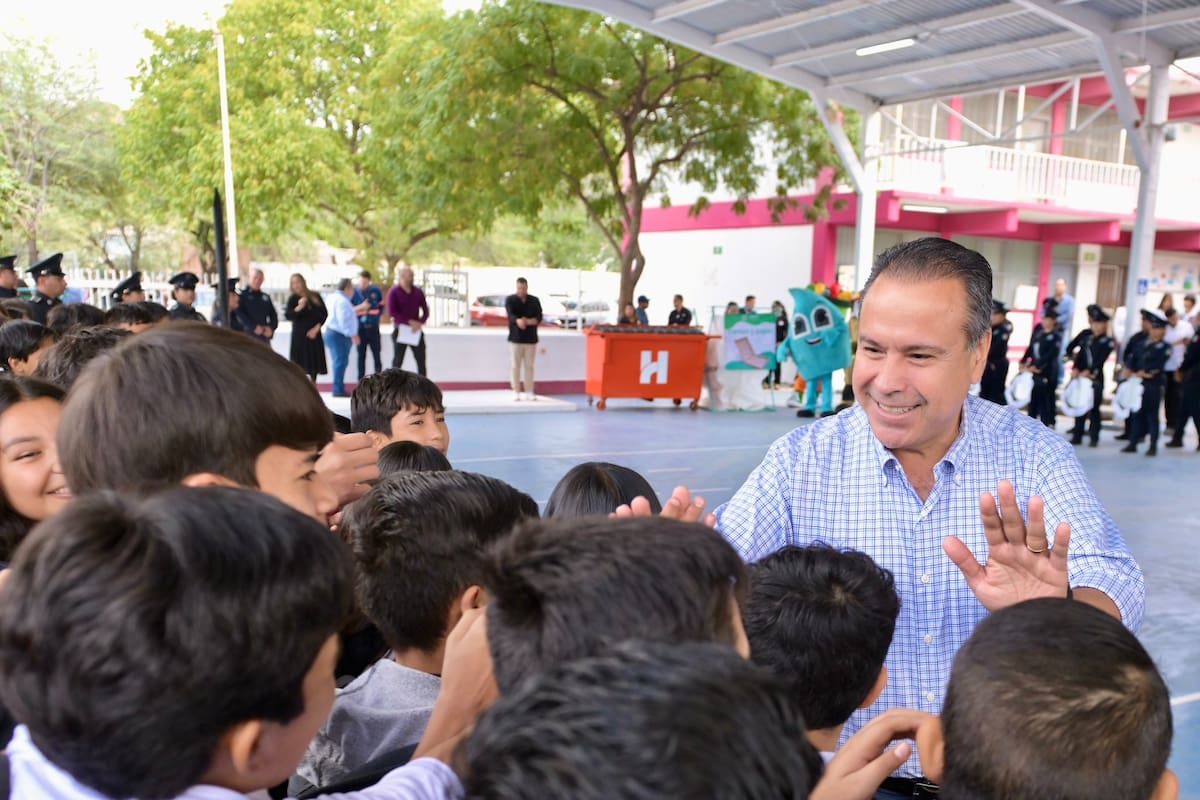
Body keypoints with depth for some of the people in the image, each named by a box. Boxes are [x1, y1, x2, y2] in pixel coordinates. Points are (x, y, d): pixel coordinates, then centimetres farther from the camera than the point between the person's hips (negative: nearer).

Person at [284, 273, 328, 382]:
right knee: (300, 365, -9)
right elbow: (287, 315, -12)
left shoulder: (315, 296, 7)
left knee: (315, 364, 6)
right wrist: (298, 308, -28)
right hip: (299, 335, -3)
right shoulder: (293, 298, 0)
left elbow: (324, 313, 6)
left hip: (314, 334, 3)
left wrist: (316, 328, -6)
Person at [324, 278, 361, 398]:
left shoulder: (333, 298, 16)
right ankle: (338, 389, -8)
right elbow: (343, 320, -24)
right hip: (339, 335, -11)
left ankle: (338, 388, 19)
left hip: (331, 333, 11)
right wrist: (352, 335, -21)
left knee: (339, 362, 15)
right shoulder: (342, 301, -17)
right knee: (341, 361, -8)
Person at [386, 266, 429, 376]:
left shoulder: (418, 292, 7)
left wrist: (420, 323, -11)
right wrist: (410, 321, -19)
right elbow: (392, 312, -14)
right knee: (397, 361, 3)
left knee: (421, 360, 4)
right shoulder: (393, 292, -6)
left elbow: (425, 310, 8)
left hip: (416, 331, 4)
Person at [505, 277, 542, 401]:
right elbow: (510, 314, -18)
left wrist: (532, 321, -28)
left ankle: (529, 391, 11)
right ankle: (516, 391, 7)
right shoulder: (510, 300, 0)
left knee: (529, 366, 5)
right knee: (516, 366, 0)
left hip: (531, 338, 2)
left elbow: (539, 317, -4)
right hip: (516, 338, -2)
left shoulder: (534, 300, 7)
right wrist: (517, 321, -42)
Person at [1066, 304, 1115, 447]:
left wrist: (1089, 371, -24)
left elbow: (1100, 360, -13)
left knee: (1094, 408, 0)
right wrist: (1076, 368, -3)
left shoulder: (1108, 341, -4)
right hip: (1080, 375, 4)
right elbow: (1070, 348, 6)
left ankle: (1094, 438, 7)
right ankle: (1077, 435, 16)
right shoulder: (1085, 334, 7)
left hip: (1096, 378, -4)